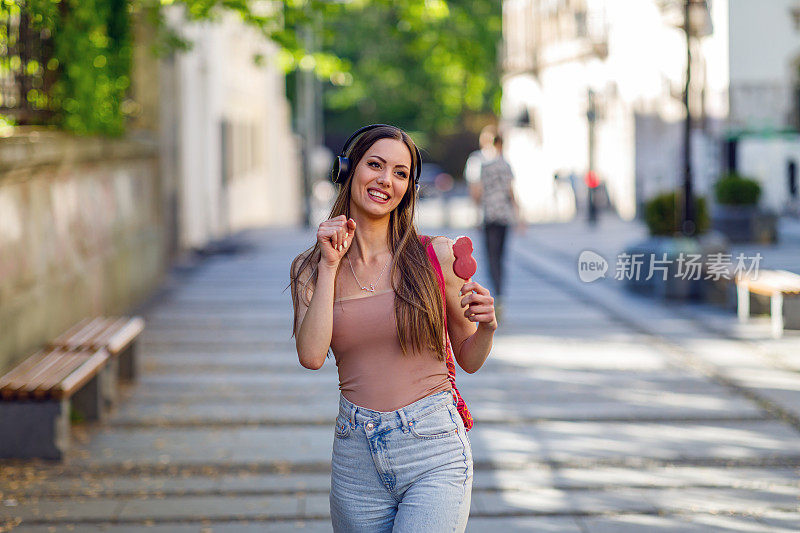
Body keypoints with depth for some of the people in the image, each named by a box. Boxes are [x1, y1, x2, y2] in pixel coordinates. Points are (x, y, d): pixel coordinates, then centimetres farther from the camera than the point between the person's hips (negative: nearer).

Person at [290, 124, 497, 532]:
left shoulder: (436, 255, 1)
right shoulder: (311, 269, 5)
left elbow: (469, 358, 9)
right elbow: (311, 356, -12)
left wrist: (488, 325, -11)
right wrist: (331, 265, -7)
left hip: (434, 454, -2)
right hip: (357, 457, 2)